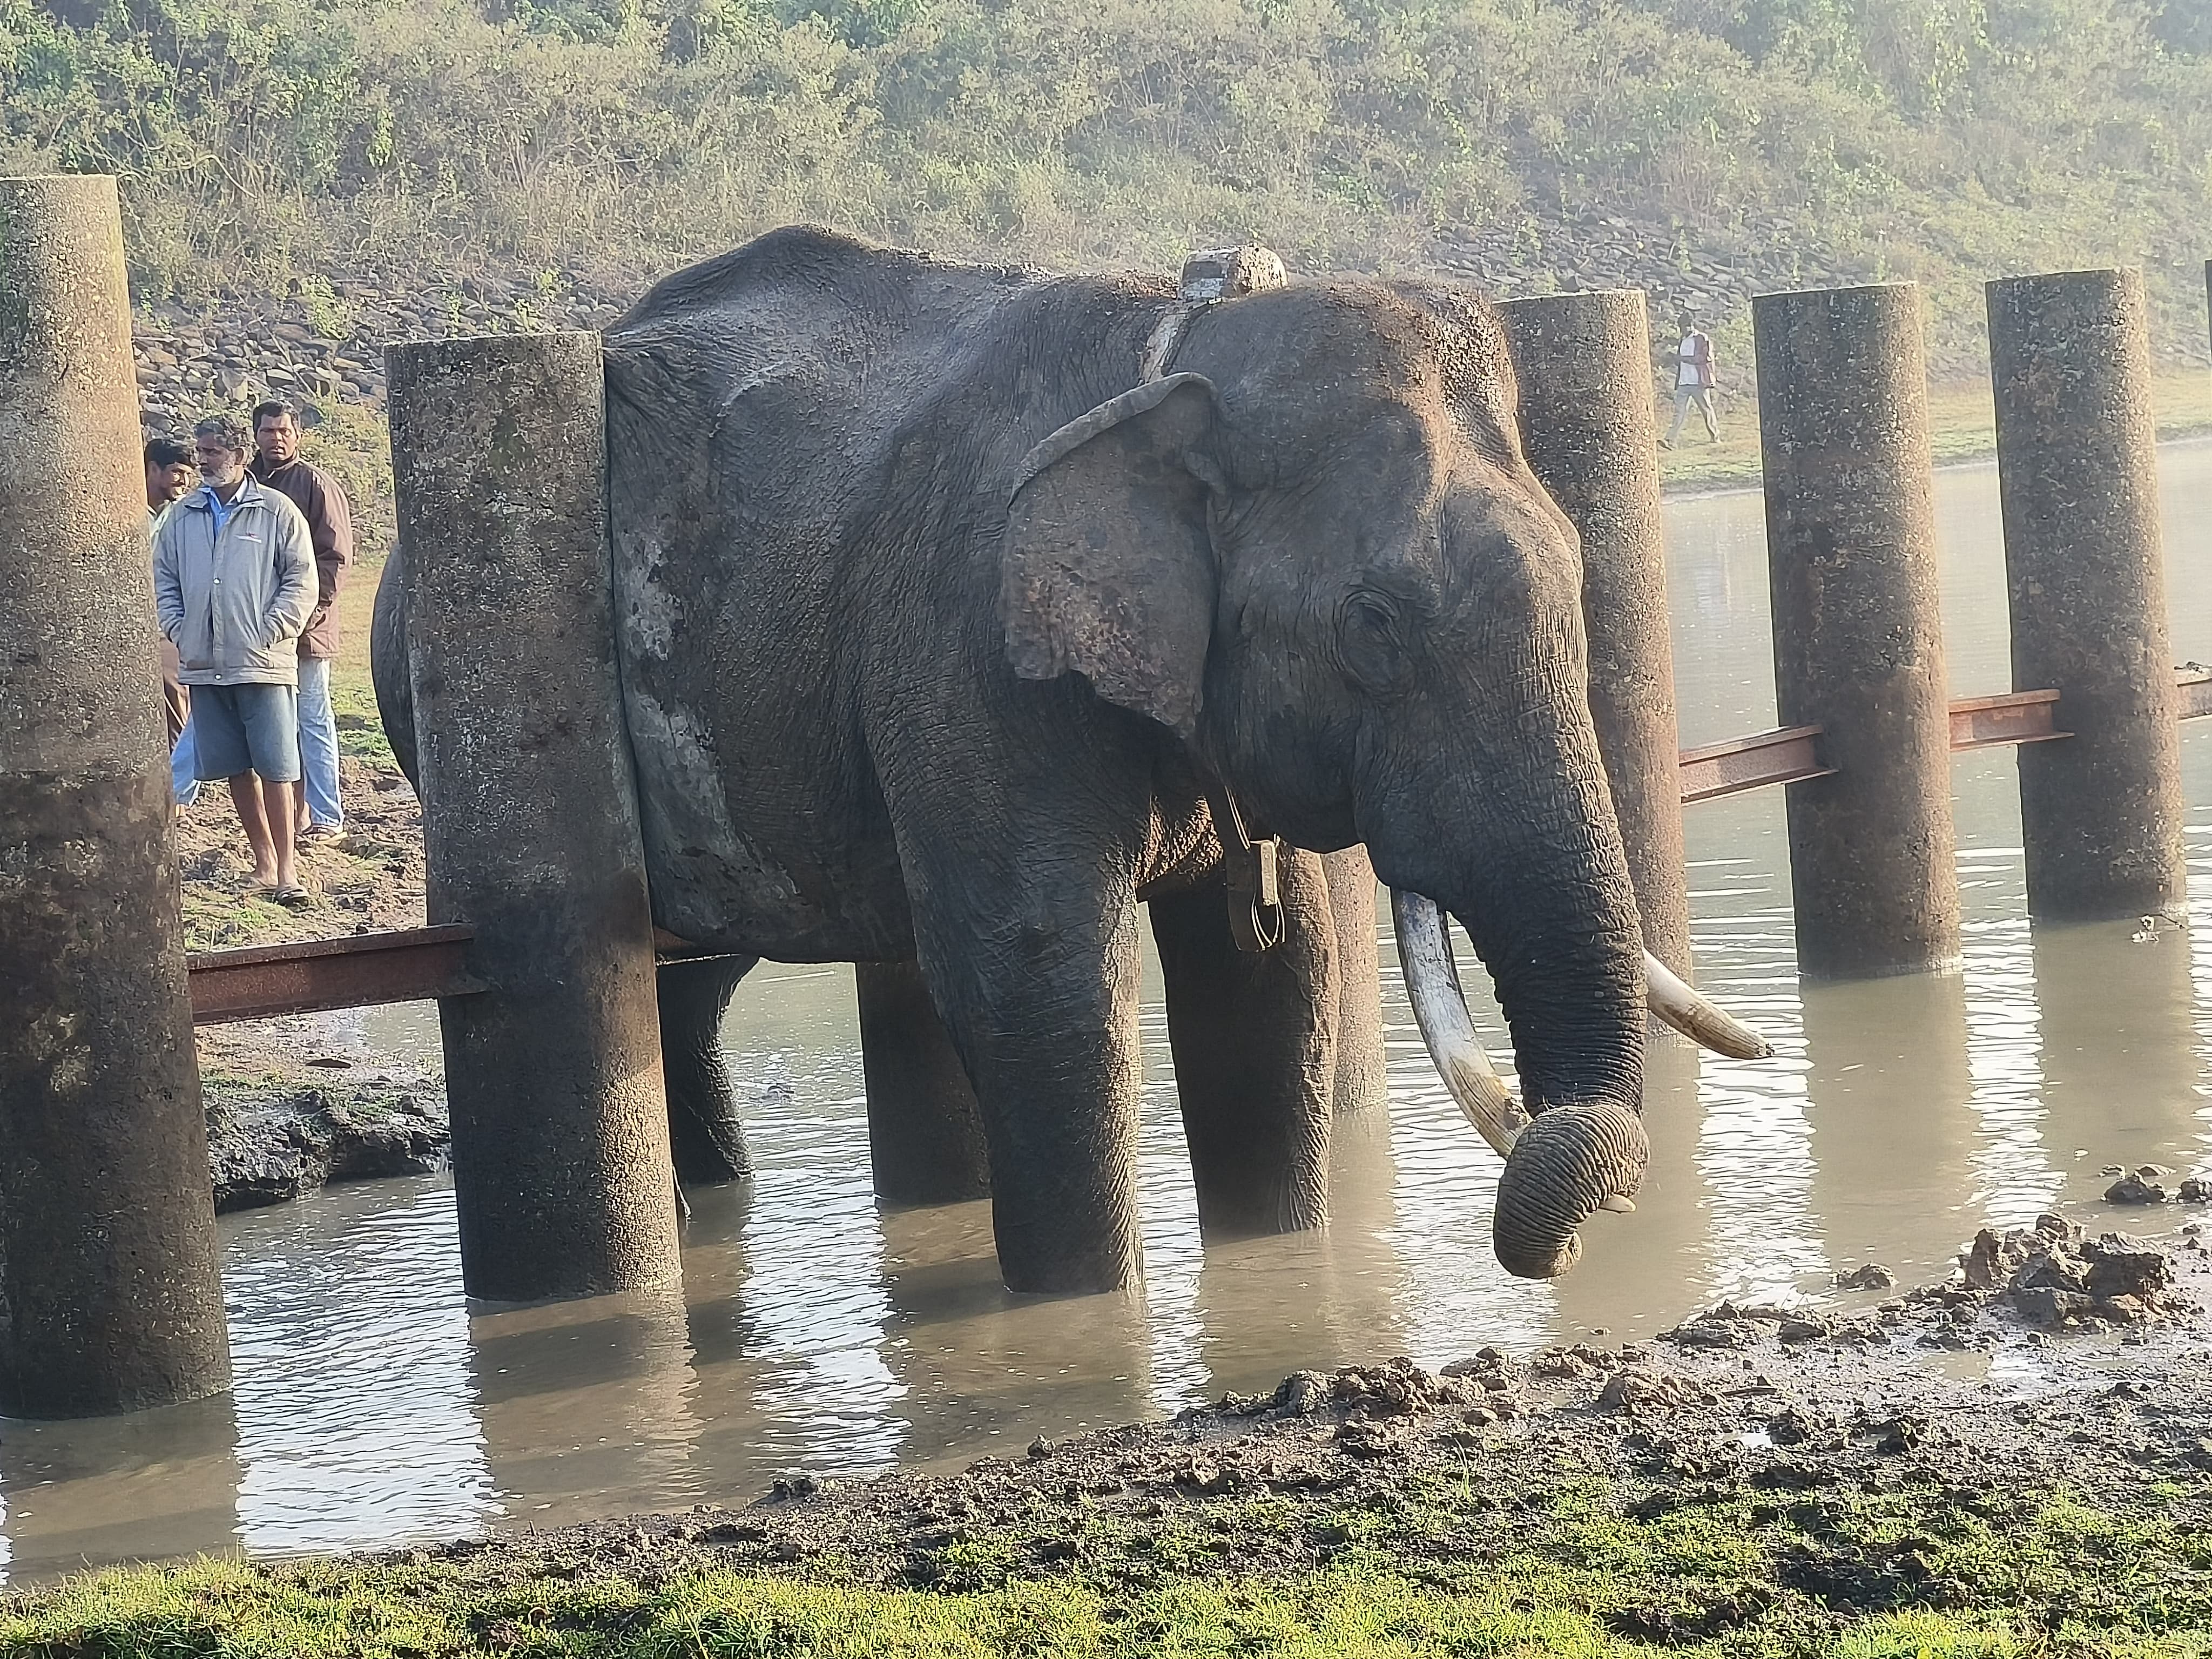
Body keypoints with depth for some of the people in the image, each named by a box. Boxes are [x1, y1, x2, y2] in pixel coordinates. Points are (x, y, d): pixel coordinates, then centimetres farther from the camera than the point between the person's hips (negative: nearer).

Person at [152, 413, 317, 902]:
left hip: (264, 664, -4)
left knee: (275, 766, -7)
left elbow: (301, 582, -2)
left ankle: (285, 865, -4)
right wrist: (180, 632, 3)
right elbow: (164, 581, 17)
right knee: (236, 768, 8)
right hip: (205, 664, 4)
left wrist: (270, 634, -10)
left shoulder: (277, 513, -1)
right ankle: (263, 855, 17)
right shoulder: (180, 517, 11)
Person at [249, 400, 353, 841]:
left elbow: (335, 556, -9)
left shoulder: (316, 485, -4)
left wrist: (308, 612, -16)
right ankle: (294, 813, 14)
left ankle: (325, 817, 1)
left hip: (304, 628, -6)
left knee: (312, 721, -2)